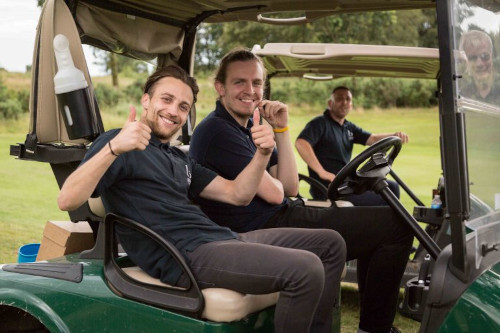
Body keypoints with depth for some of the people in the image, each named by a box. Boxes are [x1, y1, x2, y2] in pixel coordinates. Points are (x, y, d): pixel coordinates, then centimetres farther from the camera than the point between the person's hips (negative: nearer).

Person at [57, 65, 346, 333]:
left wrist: (262, 154, 1)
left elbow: (236, 194, 19)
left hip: (221, 240, 9)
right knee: (306, 269, -26)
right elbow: (67, 201, -15)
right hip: (184, 257, -9)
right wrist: (114, 148, -30)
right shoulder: (121, 144, 0)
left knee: (330, 243, 9)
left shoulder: (180, 159, 25)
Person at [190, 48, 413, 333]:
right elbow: (274, 193, -18)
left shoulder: (250, 127, 15)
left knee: (375, 227, 24)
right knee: (396, 225, -8)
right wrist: (268, 179, 4)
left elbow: (290, 188, 6)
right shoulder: (217, 131, -16)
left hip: (281, 216, 10)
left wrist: (281, 129, 0)